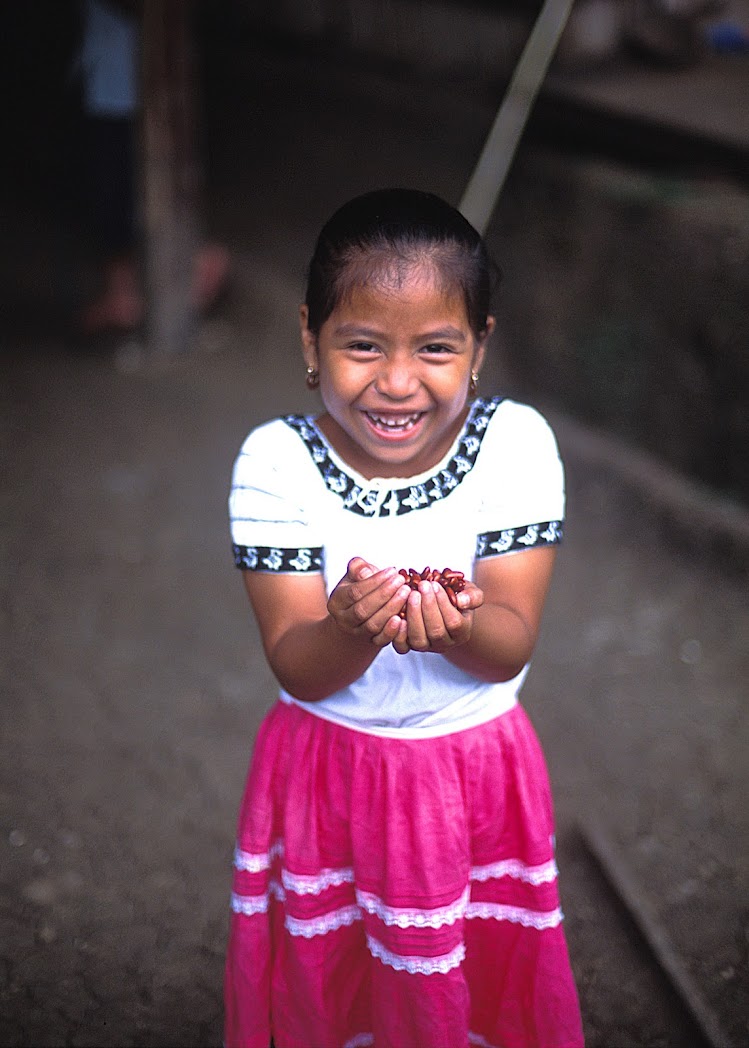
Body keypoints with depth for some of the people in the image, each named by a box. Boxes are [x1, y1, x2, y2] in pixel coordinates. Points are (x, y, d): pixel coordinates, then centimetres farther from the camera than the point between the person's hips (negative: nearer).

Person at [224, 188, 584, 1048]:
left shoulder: (515, 444, -15)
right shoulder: (275, 462, -17)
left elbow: (511, 647, -15)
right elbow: (296, 668, -17)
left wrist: (457, 625, -37)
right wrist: (352, 631, -39)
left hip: (476, 775, 1)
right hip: (326, 774, 0)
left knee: (477, 978, 19)